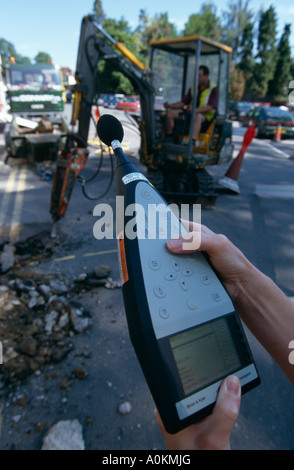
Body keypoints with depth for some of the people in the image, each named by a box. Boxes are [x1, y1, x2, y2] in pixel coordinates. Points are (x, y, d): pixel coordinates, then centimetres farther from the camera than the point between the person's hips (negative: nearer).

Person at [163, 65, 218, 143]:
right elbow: (183, 102, 15)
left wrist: (195, 110, -32)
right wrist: (170, 105, -4)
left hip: (205, 117, -6)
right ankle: (168, 139, -16)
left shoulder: (213, 89, -1)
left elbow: (210, 107, -15)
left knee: (197, 116, -42)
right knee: (170, 112, -11)